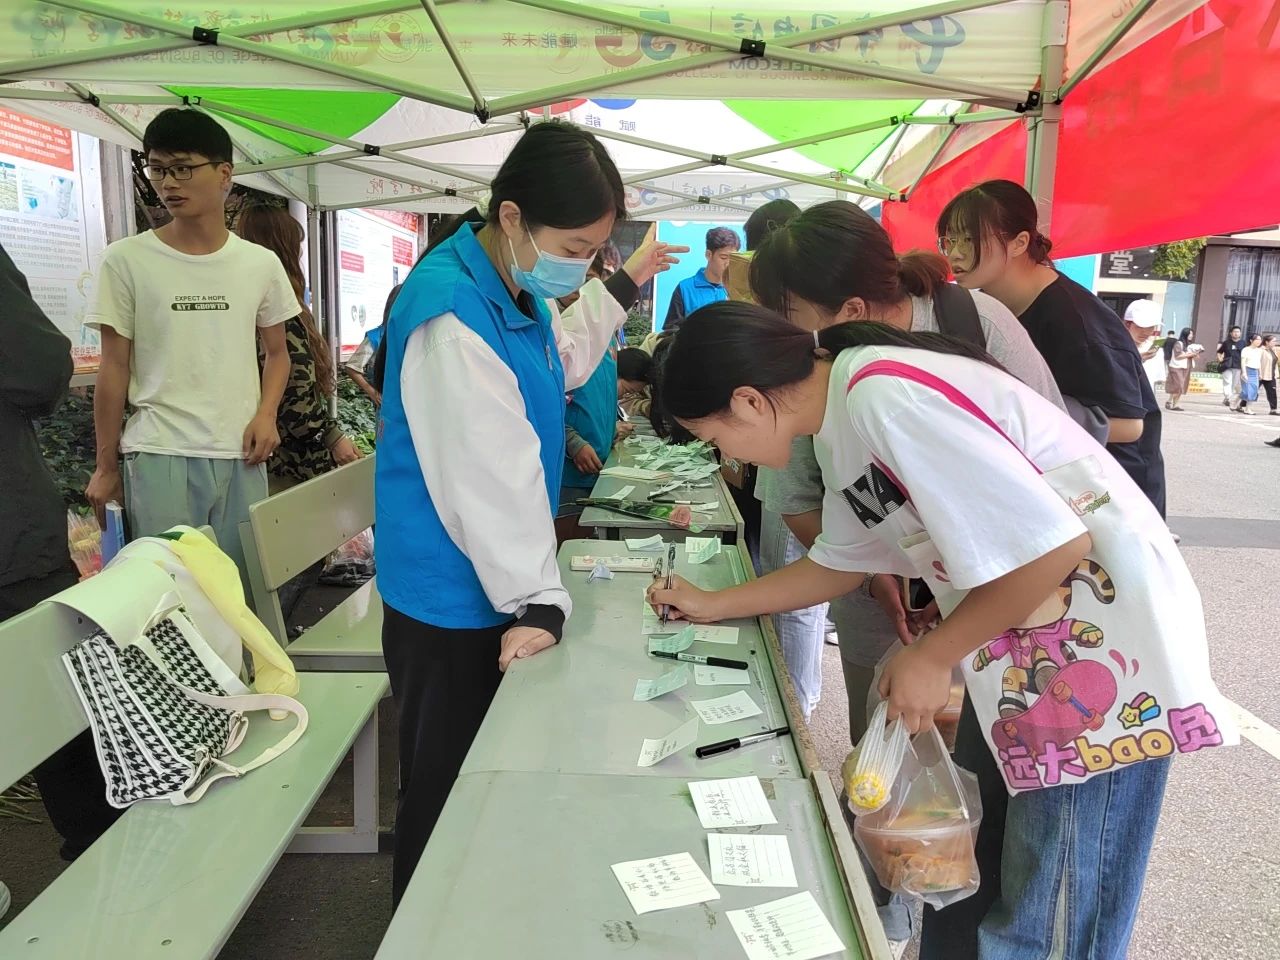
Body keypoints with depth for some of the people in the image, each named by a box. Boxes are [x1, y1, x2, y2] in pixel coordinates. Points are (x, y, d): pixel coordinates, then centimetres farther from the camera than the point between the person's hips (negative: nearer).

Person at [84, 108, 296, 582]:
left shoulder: (261, 263, 6)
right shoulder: (126, 260, 0)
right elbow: (114, 369, 3)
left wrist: (266, 413, -3)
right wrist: (106, 466, 3)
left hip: (241, 457, 2)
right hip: (158, 456, -2)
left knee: (242, 585, 6)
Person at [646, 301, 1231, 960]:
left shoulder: (888, 396, -25)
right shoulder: (841, 427, 4)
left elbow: (1056, 545, -26)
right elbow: (840, 563, 19)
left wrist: (930, 658, -14)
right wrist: (713, 605, 20)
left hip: (1104, 636, -8)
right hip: (1019, 643, 9)